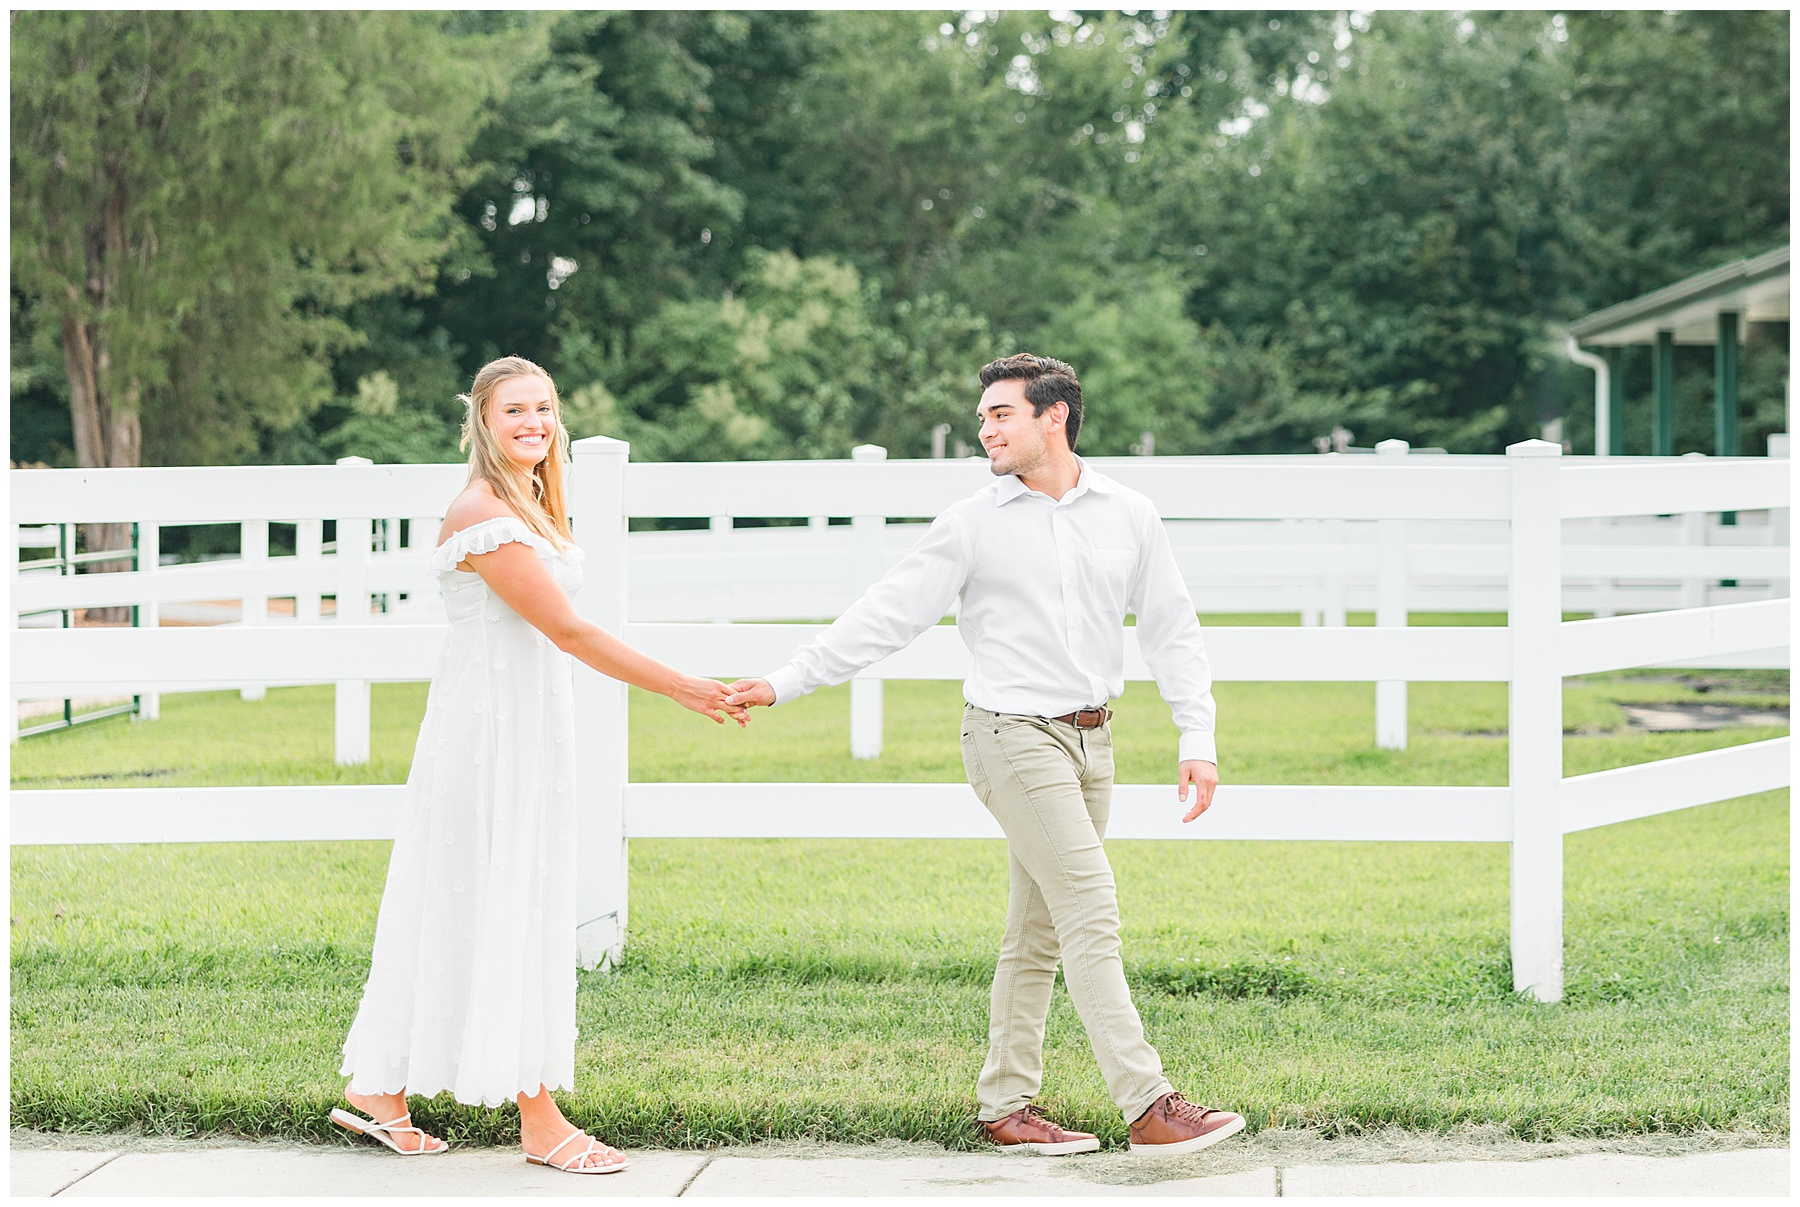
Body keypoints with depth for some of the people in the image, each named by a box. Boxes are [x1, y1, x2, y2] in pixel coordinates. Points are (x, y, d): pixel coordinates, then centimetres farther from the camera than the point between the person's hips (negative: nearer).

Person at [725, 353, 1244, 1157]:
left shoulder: (1128, 516, 6)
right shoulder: (973, 525, -3)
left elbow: (1171, 632, 9)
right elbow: (886, 616, -4)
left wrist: (1198, 738, 0)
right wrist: (782, 685, -9)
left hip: (1091, 739, 5)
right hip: (1014, 736, -5)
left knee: (1038, 932, 9)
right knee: (1091, 915, -12)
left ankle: (1006, 1106, 16)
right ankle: (1148, 1107, -14)